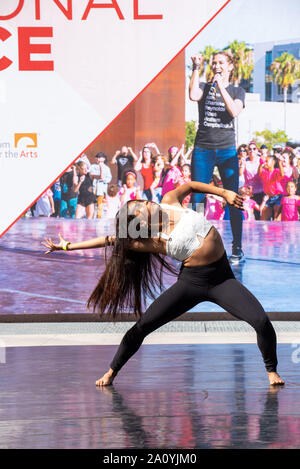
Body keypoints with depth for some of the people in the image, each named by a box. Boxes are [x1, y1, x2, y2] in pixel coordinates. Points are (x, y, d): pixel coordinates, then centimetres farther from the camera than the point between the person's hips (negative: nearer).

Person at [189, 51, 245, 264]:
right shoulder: (205, 87, 10)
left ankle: (238, 250, 1)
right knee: (197, 199, -4)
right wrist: (196, 69, -11)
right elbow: (194, 95, -14)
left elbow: (234, 111, -10)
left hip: (227, 150, 0)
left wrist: (221, 86, -10)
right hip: (203, 148, 1)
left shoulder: (237, 91, 10)